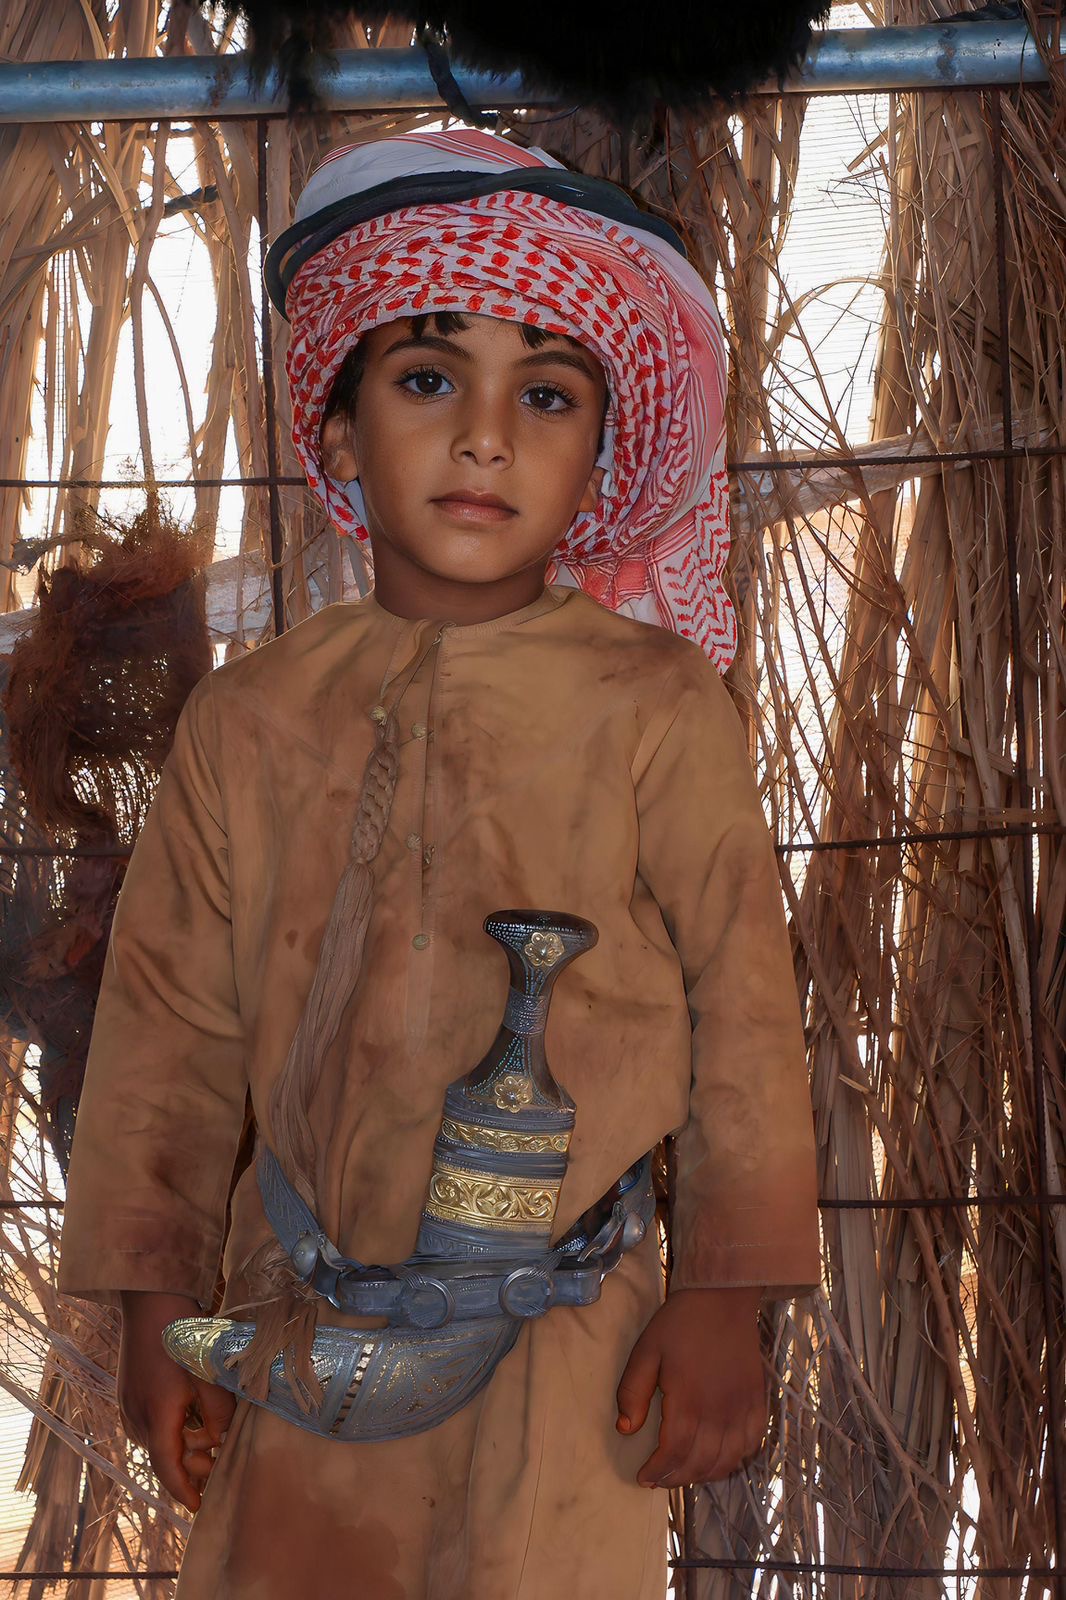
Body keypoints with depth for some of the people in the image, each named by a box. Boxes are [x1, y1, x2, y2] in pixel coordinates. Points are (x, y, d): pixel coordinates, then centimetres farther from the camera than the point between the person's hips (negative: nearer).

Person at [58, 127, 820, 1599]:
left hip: (569, 1340, -2)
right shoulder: (249, 719, 3)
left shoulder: (656, 705, -4)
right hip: (302, 1329, 3)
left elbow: (743, 1003, -2)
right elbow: (172, 1021, 7)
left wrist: (725, 1300, -3)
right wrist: (156, 1300, 7)